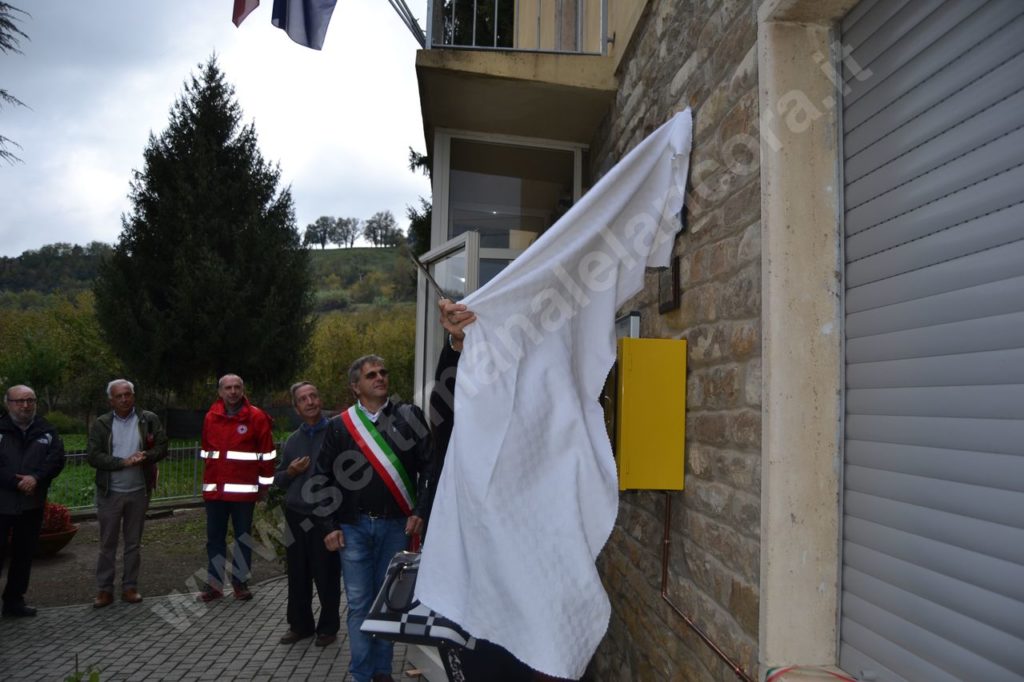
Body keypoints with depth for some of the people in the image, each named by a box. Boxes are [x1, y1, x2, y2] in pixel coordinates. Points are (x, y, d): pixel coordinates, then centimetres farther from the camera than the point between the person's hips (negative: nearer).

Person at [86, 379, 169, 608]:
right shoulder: (101, 424, -2)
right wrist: (123, 462, -20)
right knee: (107, 543, 6)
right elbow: (92, 456, -9)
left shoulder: (149, 420, -1)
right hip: (110, 492, 0)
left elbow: (162, 447, -2)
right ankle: (104, 589, 15)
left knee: (133, 542, 10)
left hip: (139, 492, 1)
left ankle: (130, 587, 20)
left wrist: (145, 457, -22)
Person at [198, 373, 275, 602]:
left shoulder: (256, 417, -4)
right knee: (214, 538, 9)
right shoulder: (211, 417, 9)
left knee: (243, 538, 7)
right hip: (214, 489, 4)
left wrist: (265, 484, -2)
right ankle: (214, 583, 18)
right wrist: (208, 480, 15)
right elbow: (206, 452, 17)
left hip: (244, 490, -4)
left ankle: (240, 582, 17)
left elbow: (267, 453, -2)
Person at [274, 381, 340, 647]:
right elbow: (278, 480, 19)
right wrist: (290, 472, -1)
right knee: (298, 575, 11)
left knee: (326, 575, 4)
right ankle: (300, 624, 27)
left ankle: (328, 627, 20)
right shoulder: (292, 441, 13)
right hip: (296, 516, 4)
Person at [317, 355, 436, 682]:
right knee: (359, 602, 4)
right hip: (354, 526, 0)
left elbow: (428, 465, -1)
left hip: (397, 525, 0)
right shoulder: (339, 425, 5)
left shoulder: (409, 416, 3)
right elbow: (324, 477, 7)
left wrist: (420, 512, -9)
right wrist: (330, 525, 1)